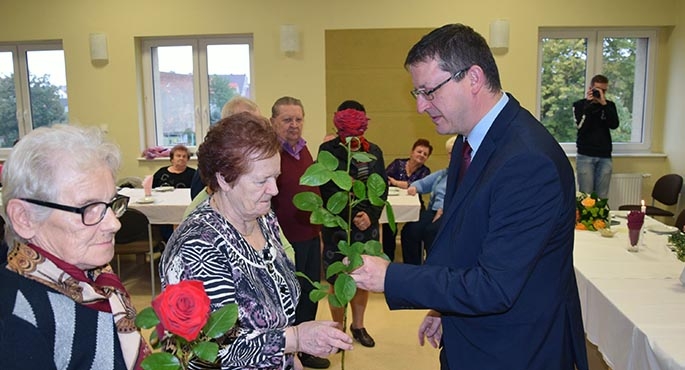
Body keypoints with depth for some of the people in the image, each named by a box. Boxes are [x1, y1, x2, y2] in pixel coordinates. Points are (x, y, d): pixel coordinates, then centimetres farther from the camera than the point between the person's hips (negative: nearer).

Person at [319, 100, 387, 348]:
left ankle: (358, 325, 32)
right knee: (338, 280, 8)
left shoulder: (374, 151, 4)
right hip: (336, 226, -3)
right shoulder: (328, 150, -5)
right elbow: (328, 190, -11)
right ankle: (338, 328, 26)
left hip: (367, 225, 3)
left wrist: (371, 214, -15)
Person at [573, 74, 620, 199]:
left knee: (602, 197, 0)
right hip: (585, 156, -2)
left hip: (605, 157, 2)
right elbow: (581, 126, -11)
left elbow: (614, 125, -6)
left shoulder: (610, 105, 10)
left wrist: (604, 103, -12)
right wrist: (588, 104, -13)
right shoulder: (579, 105, 3)